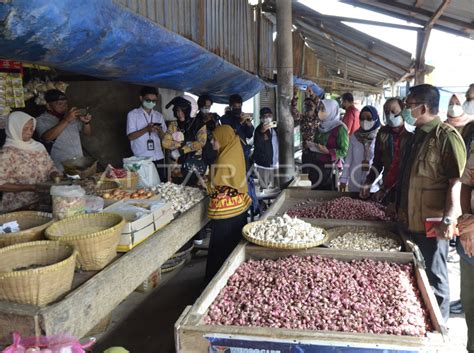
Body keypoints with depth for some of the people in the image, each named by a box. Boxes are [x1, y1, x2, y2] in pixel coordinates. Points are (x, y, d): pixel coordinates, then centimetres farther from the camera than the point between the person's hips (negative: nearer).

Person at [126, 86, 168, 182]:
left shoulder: (159, 115, 14)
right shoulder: (133, 114, 2)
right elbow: (131, 136, -5)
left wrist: (160, 131, -10)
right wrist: (146, 129, -18)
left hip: (158, 158, 4)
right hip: (141, 159, -4)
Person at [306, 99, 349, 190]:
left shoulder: (340, 128, -9)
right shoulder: (321, 126, 11)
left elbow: (344, 151, -11)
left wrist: (328, 152, -24)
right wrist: (311, 145, 2)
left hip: (330, 168, -6)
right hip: (316, 166, 6)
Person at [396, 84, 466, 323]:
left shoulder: (447, 136, -15)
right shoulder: (418, 135, 11)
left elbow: (456, 182, -20)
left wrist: (448, 219, -25)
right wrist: (398, 206, 22)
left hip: (432, 225, -8)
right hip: (411, 221, 9)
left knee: (433, 277, 5)